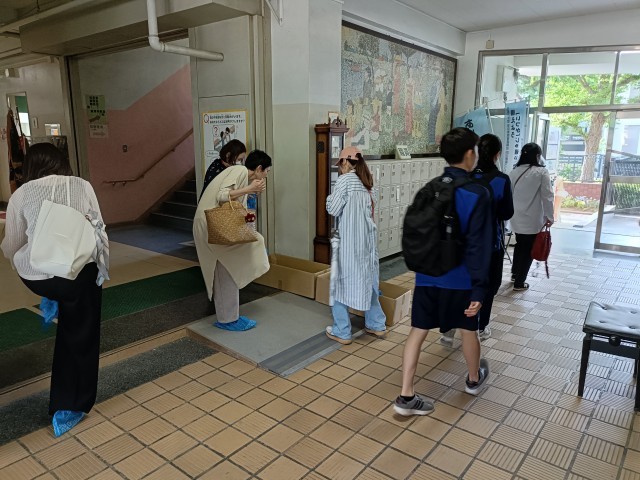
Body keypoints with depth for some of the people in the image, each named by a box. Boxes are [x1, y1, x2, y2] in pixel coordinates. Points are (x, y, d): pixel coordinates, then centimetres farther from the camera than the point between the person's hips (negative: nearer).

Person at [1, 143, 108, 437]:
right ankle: (71, 408, 27)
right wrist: (101, 268, 18)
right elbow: (100, 231, 5)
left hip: (37, 277, 0)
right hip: (81, 273, 0)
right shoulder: (82, 186, 3)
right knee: (80, 338, 15)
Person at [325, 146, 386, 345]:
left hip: (349, 241, -7)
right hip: (368, 238, 7)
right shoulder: (366, 181, 11)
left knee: (342, 282, 4)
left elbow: (333, 209, -9)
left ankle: (342, 332, 10)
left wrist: (330, 197, 8)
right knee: (368, 280, 17)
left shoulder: (345, 180, -10)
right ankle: (377, 324, 26)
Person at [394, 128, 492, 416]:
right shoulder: (477, 194, -14)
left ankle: (406, 397, 9)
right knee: (468, 329, 19)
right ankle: (474, 379, 43)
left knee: (418, 331, 6)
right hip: (459, 278, -4)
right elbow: (478, 246, -18)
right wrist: (479, 288, -15)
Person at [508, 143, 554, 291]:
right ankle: (519, 283, 13)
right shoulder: (541, 172, -11)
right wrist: (549, 216, -2)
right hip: (533, 219, -5)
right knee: (528, 250, 7)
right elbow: (547, 196, -11)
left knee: (519, 245, 24)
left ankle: (515, 274, 37)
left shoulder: (514, 172, 3)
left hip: (517, 218, 5)